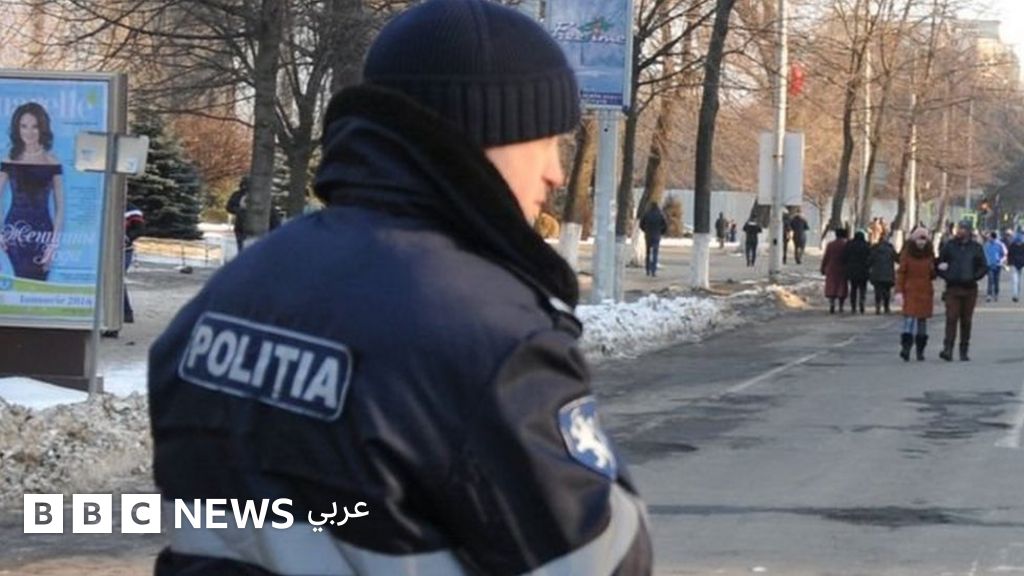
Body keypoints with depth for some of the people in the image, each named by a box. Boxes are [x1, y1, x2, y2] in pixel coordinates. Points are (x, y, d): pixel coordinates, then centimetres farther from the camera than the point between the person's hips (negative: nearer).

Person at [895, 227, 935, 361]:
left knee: (923, 319, 8)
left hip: (926, 291, 4)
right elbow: (901, 273, -3)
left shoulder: (929, 253, 8)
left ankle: (920, 350, 16)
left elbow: (932, 274, 16)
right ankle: (906, 347, -21)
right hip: (911, 290, -4)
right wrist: (899, 290, -10)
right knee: (910, 317, -15)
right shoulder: (907, 253, -3)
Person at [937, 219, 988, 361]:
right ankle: (948, 349, -18)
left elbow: (984, 267, 6)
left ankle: (964, 351, 12)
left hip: (969, 289, 1)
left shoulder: (976, 248, 6)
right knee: (951, 318, -12)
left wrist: (973, 277, -6)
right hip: (952, 287, -1)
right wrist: (945, 275, -5)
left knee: (966, 320, 5)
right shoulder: (949, 246, 6)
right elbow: (939, 264, 10)